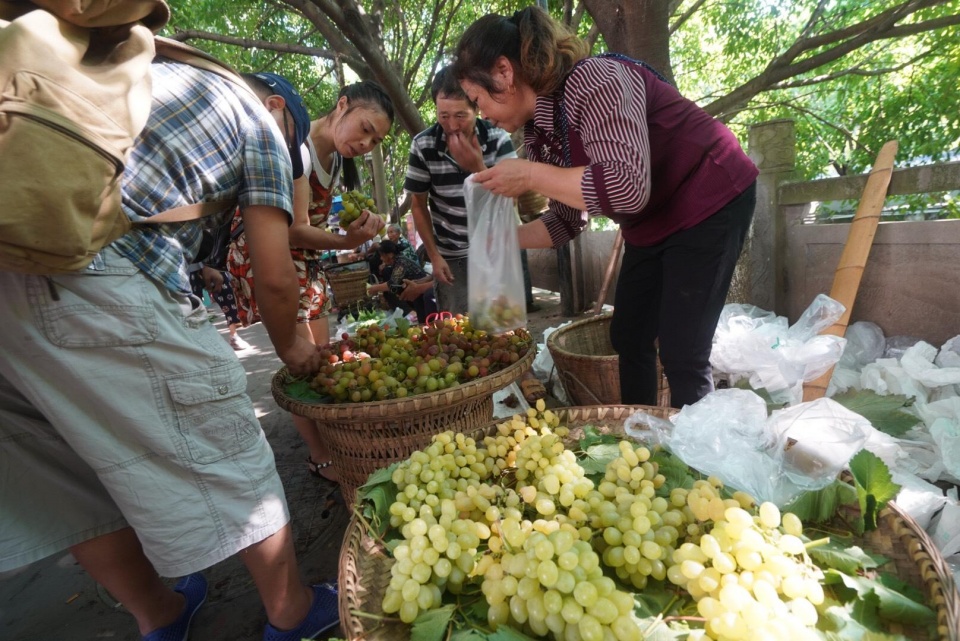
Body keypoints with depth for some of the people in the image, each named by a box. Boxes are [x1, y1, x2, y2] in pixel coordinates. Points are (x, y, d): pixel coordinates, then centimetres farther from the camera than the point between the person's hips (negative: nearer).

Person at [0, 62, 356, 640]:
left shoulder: (157, 71, 31)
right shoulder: (262, 125, 11)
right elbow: (274, 277, 5)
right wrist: (290, 345, 23)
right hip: (103, 283, -8)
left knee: (76, 475, 18)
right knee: (223, 457, 5)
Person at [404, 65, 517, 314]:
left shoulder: (498, 139, -12)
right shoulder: (422, 145, -13)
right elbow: (419, 205, -2)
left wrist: (478, 168, -29)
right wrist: (434, 255, -5)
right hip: (451, 256, 0)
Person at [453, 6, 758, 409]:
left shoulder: (594, 81, -25)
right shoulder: (536, 127, 0)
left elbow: (629, 188, -37)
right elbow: (569, 217, 6)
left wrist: (530, 175, -29)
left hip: (709, 202, -9)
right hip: (651, 223, 9)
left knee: (681, 353, -9)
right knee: (628, 339, 11)